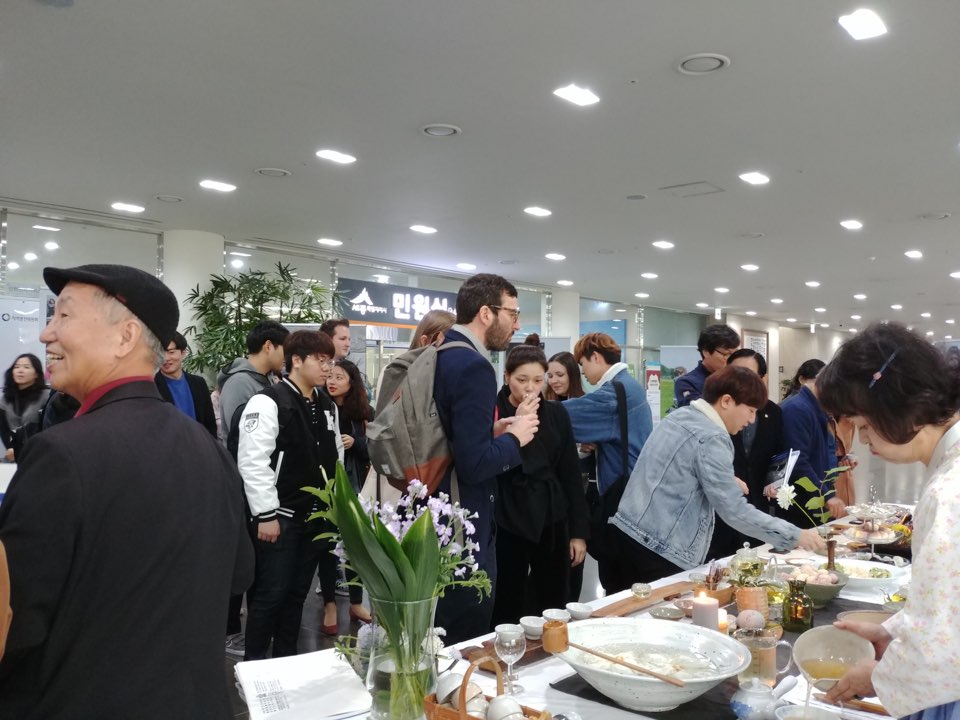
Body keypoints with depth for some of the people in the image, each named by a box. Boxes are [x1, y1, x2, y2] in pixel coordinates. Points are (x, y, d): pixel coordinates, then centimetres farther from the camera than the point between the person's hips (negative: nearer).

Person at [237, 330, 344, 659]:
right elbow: (253, 461, -19)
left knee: (297, 593, 15)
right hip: (280, 517, -7)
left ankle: (286, 661, 28)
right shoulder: (268, 402, -14)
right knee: (271, 594, 0)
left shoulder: (327, 406, 11)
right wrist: (266, 514, -19)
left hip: (316, 516, 7)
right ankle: (254, 665, 17)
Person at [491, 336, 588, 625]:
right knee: (508, 608, 5)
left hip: (551, 520, 3)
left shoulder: (556, 413, 5)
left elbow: (571, 473, 7)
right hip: (508, 522, -3)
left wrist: (578, 531, 5)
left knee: (553, 606, 11)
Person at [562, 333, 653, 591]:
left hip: (621, 490, -10)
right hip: (630, 485, 10)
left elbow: (564, 413, -22)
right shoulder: (628, 385, 14)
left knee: (613, 572, -1)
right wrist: (595, 444, 4)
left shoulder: (615, 391, -18)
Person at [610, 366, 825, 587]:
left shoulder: (679, 415, 11)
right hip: (659, 547, -9)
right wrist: (795, 535, -12)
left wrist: (728, 483, 21)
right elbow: (734, 510, -18)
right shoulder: (711, 439, -16)